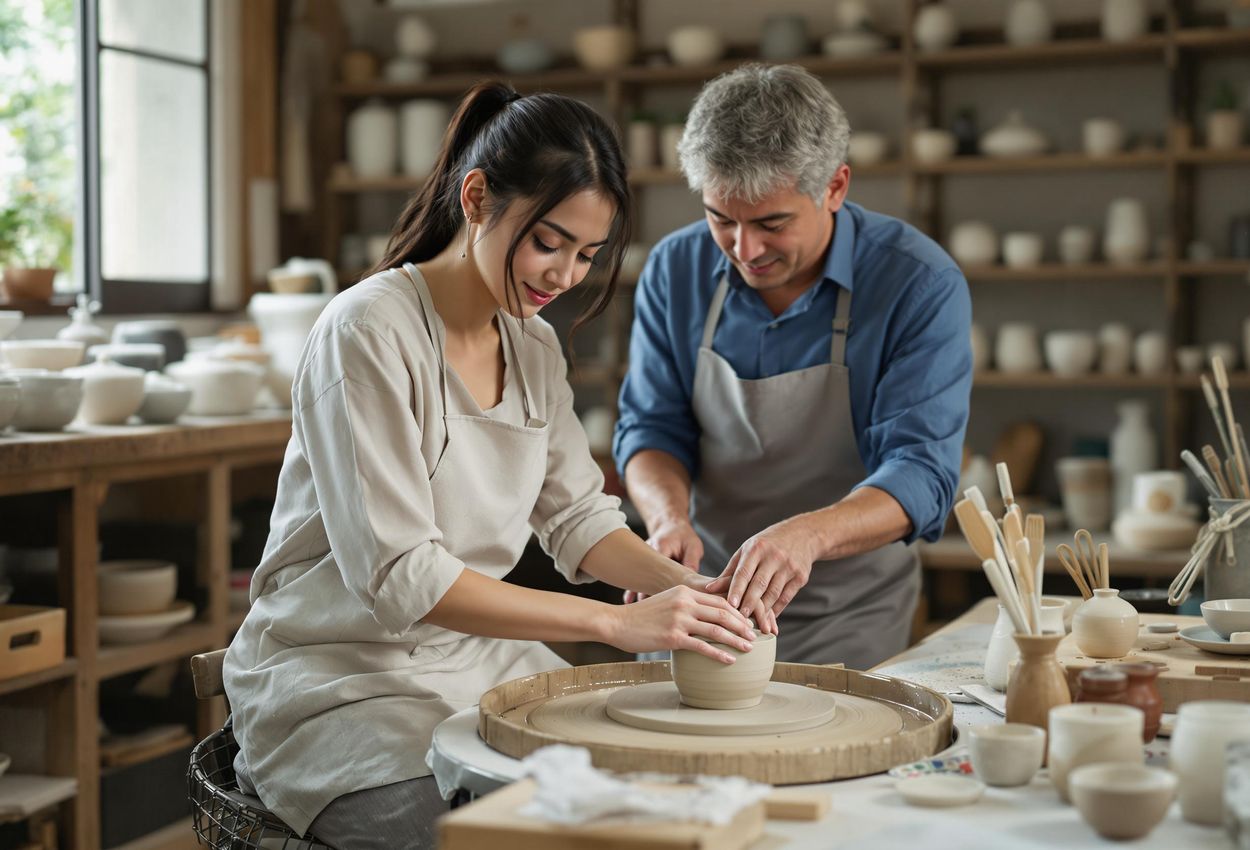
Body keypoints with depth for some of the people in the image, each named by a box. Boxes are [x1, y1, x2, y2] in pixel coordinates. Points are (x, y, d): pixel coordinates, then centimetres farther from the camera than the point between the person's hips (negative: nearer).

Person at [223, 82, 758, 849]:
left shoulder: (534, 346, 7)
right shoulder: (371, 331, -18)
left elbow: (577, 515, 9)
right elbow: (397, 576, -24)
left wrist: (682, 585, -12)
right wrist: (617, 621, -28)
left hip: (483, 662, 7)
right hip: (343, 686, -7)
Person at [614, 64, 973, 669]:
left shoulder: (921, 285, -13)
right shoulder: (676, 269, -1)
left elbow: (920, 472, -18)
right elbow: (652, 428, 5)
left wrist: (808, 534, -38)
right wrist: (669, 517, -18)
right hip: (703, 591, 3)